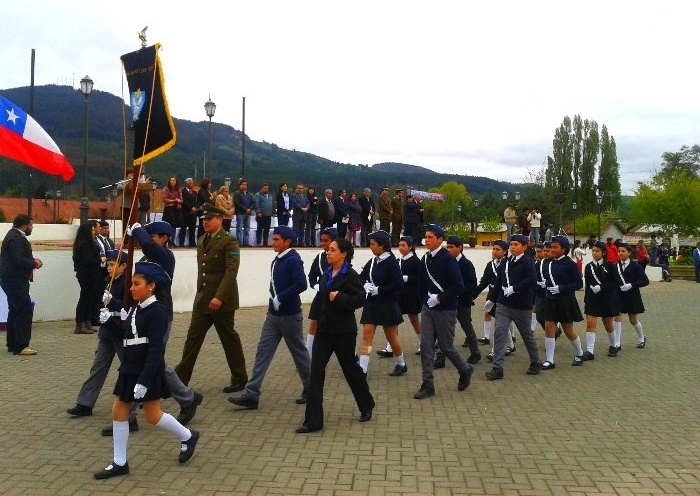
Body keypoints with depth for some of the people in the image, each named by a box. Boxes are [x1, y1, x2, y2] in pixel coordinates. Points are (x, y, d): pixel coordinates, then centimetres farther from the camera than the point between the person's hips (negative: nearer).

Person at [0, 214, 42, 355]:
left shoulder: (15, 236, 16)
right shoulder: (16, 239, -18)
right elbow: (19, 260, -25)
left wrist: (32, 260, 6)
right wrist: (34, 264, -11)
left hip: (13, 279, 12)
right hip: (15, 280, -12)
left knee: (15, 311, 16)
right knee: (25, 310, -11)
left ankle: (12, 344, 24)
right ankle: (21, 346, -10)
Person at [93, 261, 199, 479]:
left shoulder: (157, 312, -18)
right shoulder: (135, 309, 8)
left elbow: (156, 350, -22)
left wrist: (143, 381, -23)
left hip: (148, 373, -9)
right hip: (129, 370, 9)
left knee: (153, 416, 2)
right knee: (118, 411, 7)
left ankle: (187, 437, 25)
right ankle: (119, 463, 16)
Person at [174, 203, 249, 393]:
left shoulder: (229, 242, -10)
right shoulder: (201, 241, 14)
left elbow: (231, 272, -18)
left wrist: (219, 297, -25)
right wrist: (200, 294, 15)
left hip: (222, 301, -7)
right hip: (202, 299, 7)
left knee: (229, 339, 4)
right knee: (193, 338, 5)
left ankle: (239, 379, 18)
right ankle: (180, 378, 9)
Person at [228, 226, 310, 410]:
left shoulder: (293, 260, -14)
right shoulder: (277, 260, 10)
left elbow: (301, 284, -25)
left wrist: (279, 299, -22)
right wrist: (274, 301, 5)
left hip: (289, 315, -8)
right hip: (274, 314, 8)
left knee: (298, 352, 7)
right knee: (263, 352, 2)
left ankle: (310, 389, 25)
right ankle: (251, 395, 1)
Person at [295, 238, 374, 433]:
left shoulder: (351, 275, -11)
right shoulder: (326, 273, 9)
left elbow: (360, 299, -17)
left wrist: (339, 298, -26)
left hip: (343, 330, -6)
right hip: (324, 329, 6)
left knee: (350, 368, 9)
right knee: (316, 370, -3)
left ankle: (366, 406, 35)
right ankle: (313, 421, -1)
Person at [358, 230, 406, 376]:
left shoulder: (391, 262, -14)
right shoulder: (372, 261, 5)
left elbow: (399, 284, -21)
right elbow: (362, 277, 14)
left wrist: (378, 290, -20)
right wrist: (365, 285, -8)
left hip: (387, 305, -6)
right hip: (371, 303, 6)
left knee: (391, 337, 9)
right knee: (367, 335, -2)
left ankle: (401, 365, 30)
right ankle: (362, 370, -2)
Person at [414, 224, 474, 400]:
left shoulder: (448, 259, -15)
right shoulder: (425, 259, 5)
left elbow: (458, 286, -19)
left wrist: (439, 298, -20)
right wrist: (424, 300, 7)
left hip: (445, 310, -6)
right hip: (428, 309, 6)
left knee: (445, 346, 5)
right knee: (426, 345, 1)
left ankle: (465, 370, 32)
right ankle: (428, 385, 8)